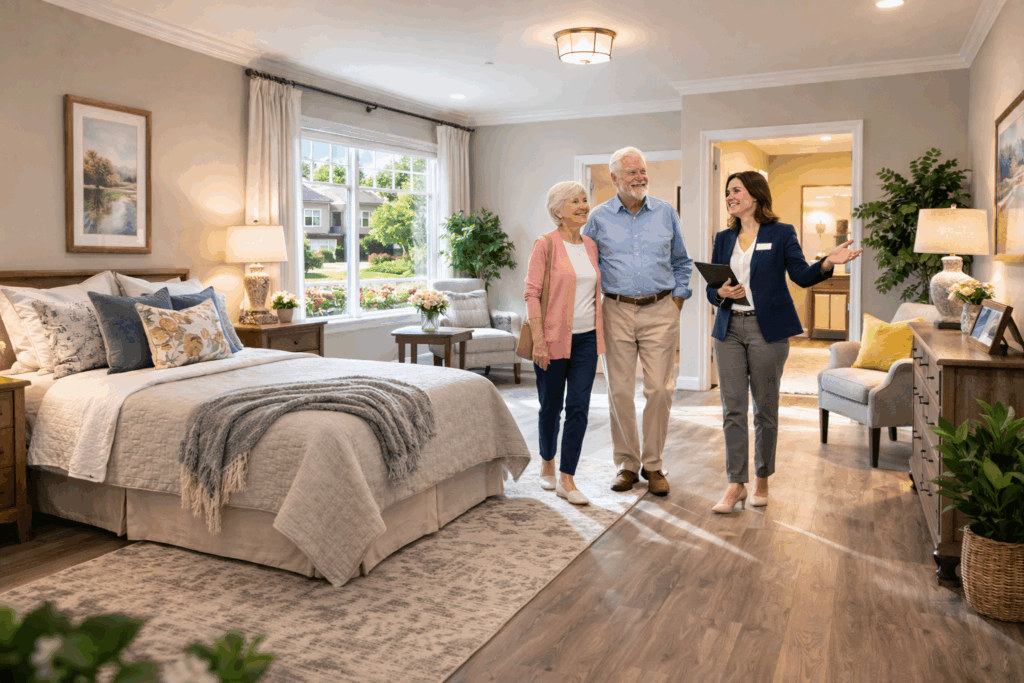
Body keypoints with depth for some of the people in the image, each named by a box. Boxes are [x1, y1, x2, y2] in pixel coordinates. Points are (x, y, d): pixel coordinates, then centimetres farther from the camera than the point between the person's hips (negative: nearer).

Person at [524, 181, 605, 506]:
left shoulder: (591, 245, 10)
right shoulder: (545, 244, -8)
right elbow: (532, 293, -11)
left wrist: (600, 334, 13)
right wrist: (538, 340, -17)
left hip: (586, 337, 5)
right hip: (554, 338, -4)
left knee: (579, 407, 0)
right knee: (551, 405, 9)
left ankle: (567, 479, 8)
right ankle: (547, 463, 33)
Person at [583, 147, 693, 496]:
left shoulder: (666, 213, 8)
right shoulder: (599, 218, 4)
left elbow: (682, 262, 17)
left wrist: (678, 298, 8)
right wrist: (594, 304, 5)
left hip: (660, 312, 1)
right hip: (617, 312, 0)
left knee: (660, 389, -2)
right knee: (619, 392, 2)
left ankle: (652, 464, 13)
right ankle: (626, 464, 16)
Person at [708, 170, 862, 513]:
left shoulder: (781, 233, 2)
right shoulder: (724, 238, 13)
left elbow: (802, 276, -3)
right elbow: (711, 288, 13)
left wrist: (828, 263, -21)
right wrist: (721, 293, -9)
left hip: (767, 329, -3)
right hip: (729, 328, 3)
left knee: (765, 408, 5)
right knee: (732, 409, 0)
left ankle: (762, 480, 20)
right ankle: (736, 484, 6)